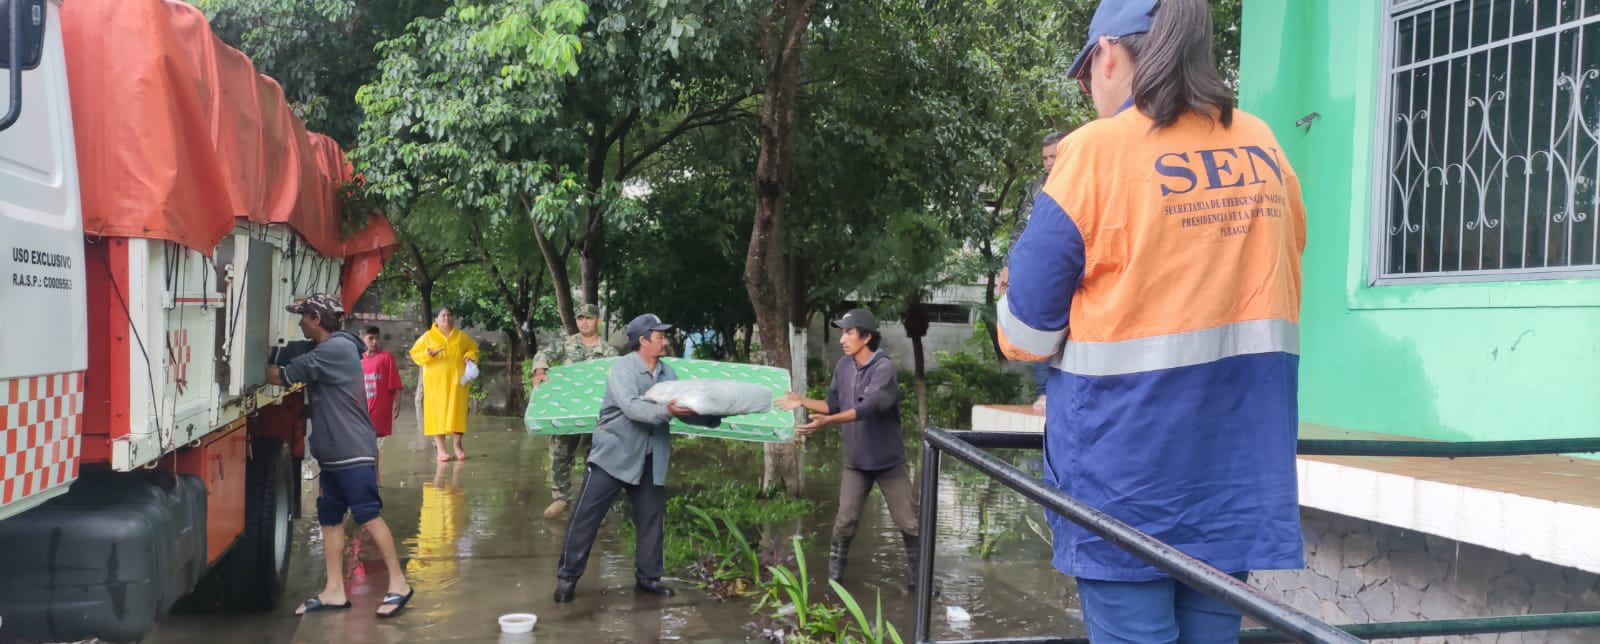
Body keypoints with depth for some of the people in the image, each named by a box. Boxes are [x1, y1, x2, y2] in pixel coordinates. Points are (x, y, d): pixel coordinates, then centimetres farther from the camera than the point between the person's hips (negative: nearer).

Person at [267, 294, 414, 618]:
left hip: (352, 451, -10)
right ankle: (334, 591, 13)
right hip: (334, 453, 10)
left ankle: (399, 584, -3)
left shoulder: (335, 349, -14)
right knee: (329, 517, 9)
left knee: (368, 516, -8)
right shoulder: (327, 352, 19)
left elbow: (281, 377, -12)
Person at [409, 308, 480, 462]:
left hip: (456, 380, 2)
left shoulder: (462, 336, 8)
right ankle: (440, 449, -1)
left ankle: (458, 447, 8)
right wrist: (428, 354, -16)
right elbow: (414, 353, 3)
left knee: (457, 412, 0)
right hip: (436, 381, -2)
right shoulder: (428, 336, 2)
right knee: (438, 412, -3)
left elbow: (473, 348, 17)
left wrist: (470, 358, -4)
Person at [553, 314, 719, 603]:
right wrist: (666, 411, -40)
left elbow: (684, 410, 2)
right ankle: (567, 576, 8)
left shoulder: (668, 373, 7)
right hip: (614, 453, -6)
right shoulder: (623, 368, -13)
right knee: (586, 515, -3)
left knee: (651, 517, 9)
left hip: (649, 459, 6)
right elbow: (631, 407, -27)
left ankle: (647, 576, 23)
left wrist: (715, 416, -13)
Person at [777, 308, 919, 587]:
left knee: (908, 523, 5)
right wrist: (803, 401, -2)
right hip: (855, 461, 5)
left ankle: (920, 578, 20)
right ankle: (834, 578, 15)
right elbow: (835, 405, 9)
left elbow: (867, 408, -34)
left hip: (888, 461, -4)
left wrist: (826, 422, -42)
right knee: (844, 521, 4)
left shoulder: (884, 368, -21)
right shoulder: (843, 366, 0)